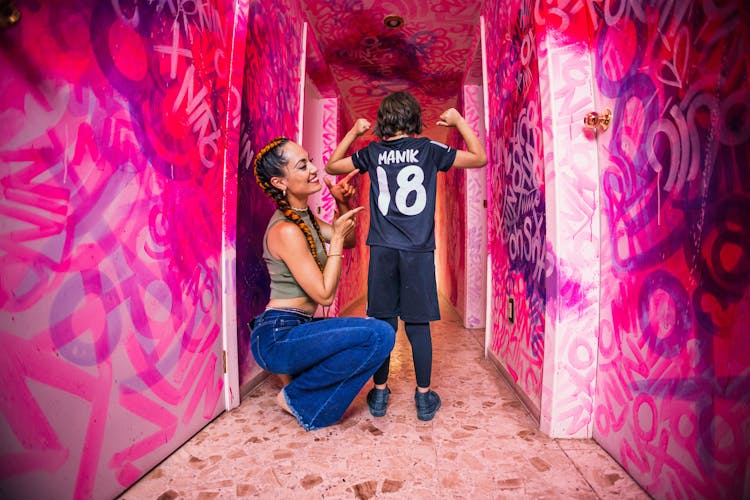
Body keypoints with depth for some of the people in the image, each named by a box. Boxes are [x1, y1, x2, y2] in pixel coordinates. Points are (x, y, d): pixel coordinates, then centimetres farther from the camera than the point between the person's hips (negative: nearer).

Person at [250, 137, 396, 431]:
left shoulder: (304, 217, 9)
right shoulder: (286, 230, -19)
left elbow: (349, 241, 21)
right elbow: (324, 295, -20)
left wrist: (342, 205, 4)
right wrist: (336, 236, -13)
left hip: (294, 330, 9)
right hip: (277, 337, -9)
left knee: (377, 336, 12)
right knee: (379, 335, -23)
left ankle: (296, 375, 12)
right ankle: (296, 396, -4)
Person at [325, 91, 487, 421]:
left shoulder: (372, 152, 7)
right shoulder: (429, 150, 3)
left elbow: (331, 166, 21)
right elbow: (480, 158, 12)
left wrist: (353, 133, 25)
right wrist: (458, 120, 19)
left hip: (382, 250, 1)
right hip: (418, 250, -1)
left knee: (382, 323, 7)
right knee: (418, 324, 5)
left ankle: (379, 394, 18)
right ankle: (424, 397, 15)